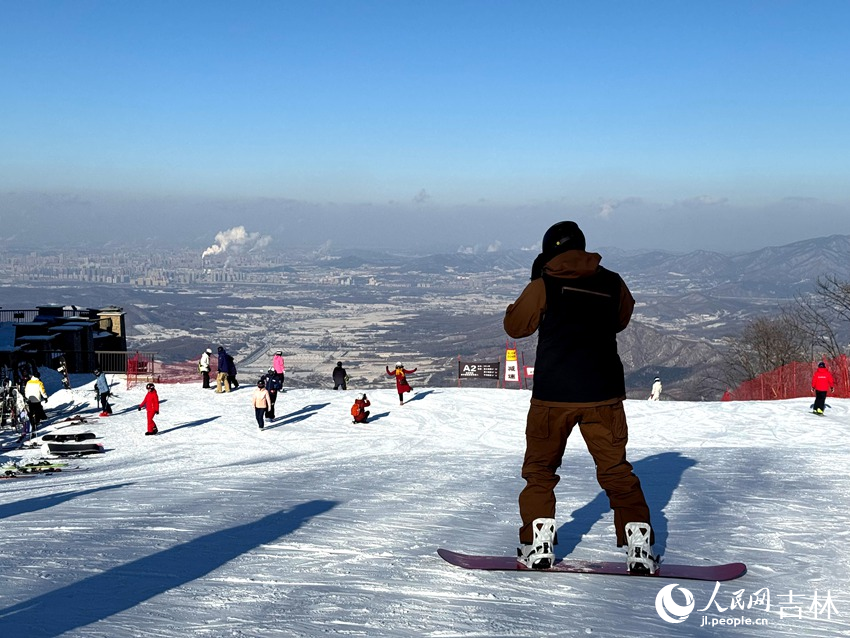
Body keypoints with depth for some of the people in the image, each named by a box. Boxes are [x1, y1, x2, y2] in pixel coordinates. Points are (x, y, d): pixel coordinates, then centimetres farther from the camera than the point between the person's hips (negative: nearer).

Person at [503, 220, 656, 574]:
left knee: (540, 468, 13)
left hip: (553, 394, -2)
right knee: (616, 469, 10)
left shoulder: (544, 286, -3)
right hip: (604, 392, 2)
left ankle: (538, 545, 8)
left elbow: (515, 325, 9)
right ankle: (639, 547, 2)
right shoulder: (612, 283, 6)